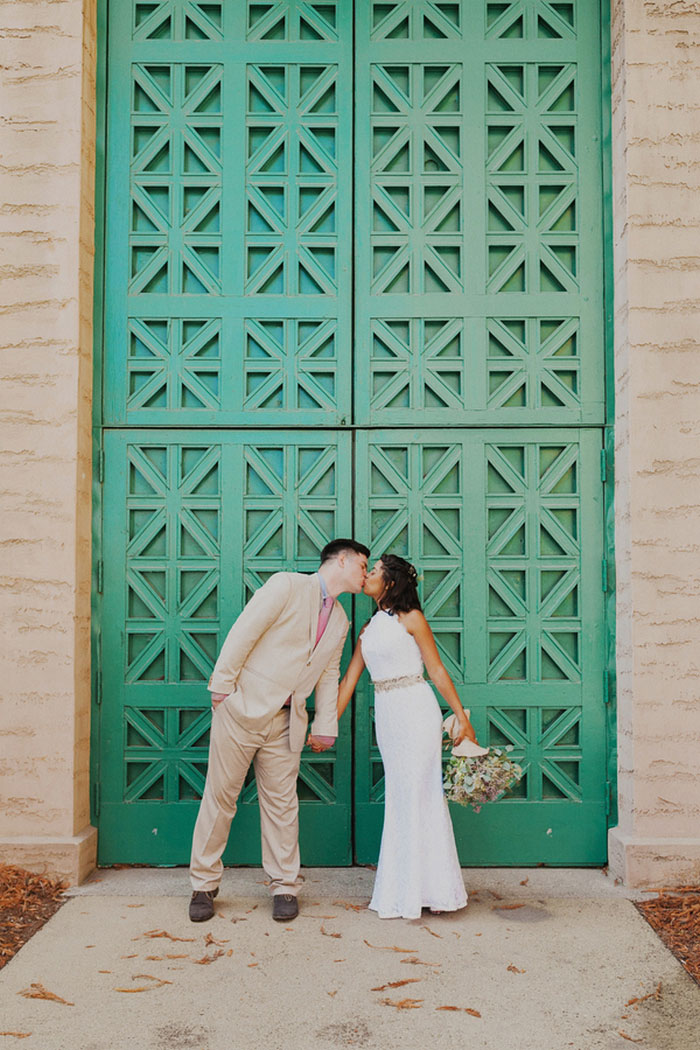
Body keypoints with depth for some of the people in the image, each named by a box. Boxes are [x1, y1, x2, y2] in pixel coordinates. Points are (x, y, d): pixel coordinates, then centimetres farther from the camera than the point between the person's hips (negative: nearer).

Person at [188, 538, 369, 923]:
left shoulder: (340, 622, 15)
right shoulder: (287, 585, -7)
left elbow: (329, 676, 19)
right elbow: (244, 631, -11)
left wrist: (325, 726, 13)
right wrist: (222, 683, -14)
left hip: (285, 722, 6)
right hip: (242, 707, -5)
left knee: (282, 804, 8)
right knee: (220, 797, 3)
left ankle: (284, 887, 21)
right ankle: (204, 884, 17)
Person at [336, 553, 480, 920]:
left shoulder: (410, 619, -3)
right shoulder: (368, 628, 15)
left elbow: (438, 671, -4)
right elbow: (348, 680, 14)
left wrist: (462, 717, -5)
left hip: (416, 710, -6)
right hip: (385, 713, 6)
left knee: (418, 794, -3)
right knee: (398, 797, 9)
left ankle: (423, 889, 6)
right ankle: (400, 892, 18)